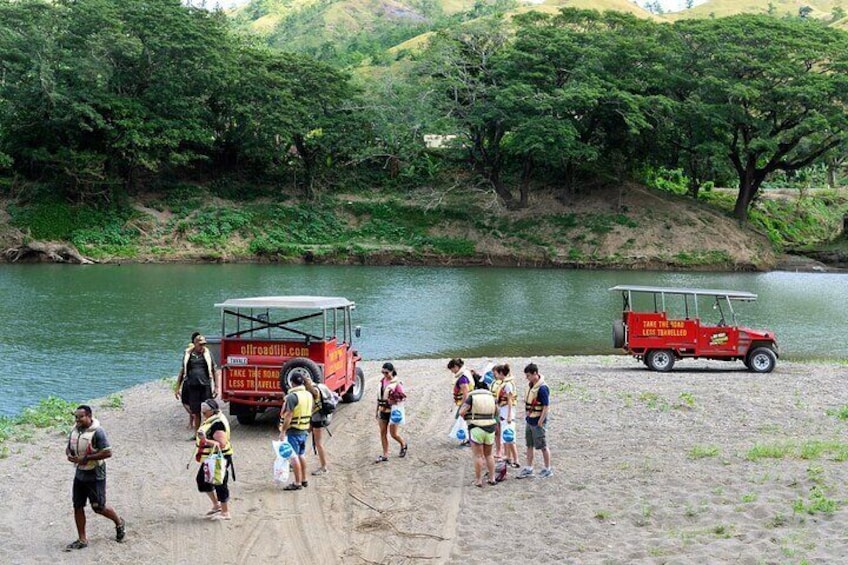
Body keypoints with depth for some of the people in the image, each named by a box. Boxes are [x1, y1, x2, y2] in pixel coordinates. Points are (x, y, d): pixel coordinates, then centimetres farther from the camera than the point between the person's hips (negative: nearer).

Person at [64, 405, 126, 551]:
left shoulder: (97, 432, -20)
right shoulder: (74, 430, 3)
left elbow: (107, 452, -23)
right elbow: (68, 447, 17)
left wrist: (87, 458, -25)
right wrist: (69, 454, -7)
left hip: (95, 476, -7)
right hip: (79, 474, 7)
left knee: (98, 507, 2)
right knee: (78, 506, 7)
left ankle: (119, 523, 30)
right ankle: (82, 540, 17)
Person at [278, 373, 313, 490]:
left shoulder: (292, 396, -18)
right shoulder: (309, 395, 8)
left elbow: (288, 416, -21)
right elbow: (310, 412, 16)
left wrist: (283, 431, -18)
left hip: (293, 431, -8)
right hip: (304, 430, 8)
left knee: (294, 456, -3)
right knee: (301, 455, 19)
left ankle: (297, 483, -2)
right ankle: (304, 480, 27)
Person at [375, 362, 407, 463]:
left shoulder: (397, 383, -15)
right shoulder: (382, 381, 3)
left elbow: (403, 397, -10)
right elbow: (379, 396, 11)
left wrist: (396, 402, -26)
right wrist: (377, 410, 13)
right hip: (383, 410, 6)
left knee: (394, 434, 1)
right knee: (383, 433, 6)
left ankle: (404, 444, 32)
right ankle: (385, 455, 14)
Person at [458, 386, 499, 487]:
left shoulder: (471, 397, -6)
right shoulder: (491, 396, 8)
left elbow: (461, 412, -13)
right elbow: (496, 412, 20)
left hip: (476, 429, -4)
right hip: (490, 429, 4)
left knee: (478, 456, 1)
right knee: (488, 454, 18)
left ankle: (478, 480, 4)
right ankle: (492, 478, 17)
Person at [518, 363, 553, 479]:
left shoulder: (542, 388, -21)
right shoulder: (532, 385, 7)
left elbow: (546, 406, -21)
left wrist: (540, 421, -20)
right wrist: (527, 414, 15)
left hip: (537, 422, -9)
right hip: (530, 420, 9)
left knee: (542, 446, 3)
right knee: (529, 445, 14)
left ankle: (547, 469, 16)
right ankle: (528, 469, 21)